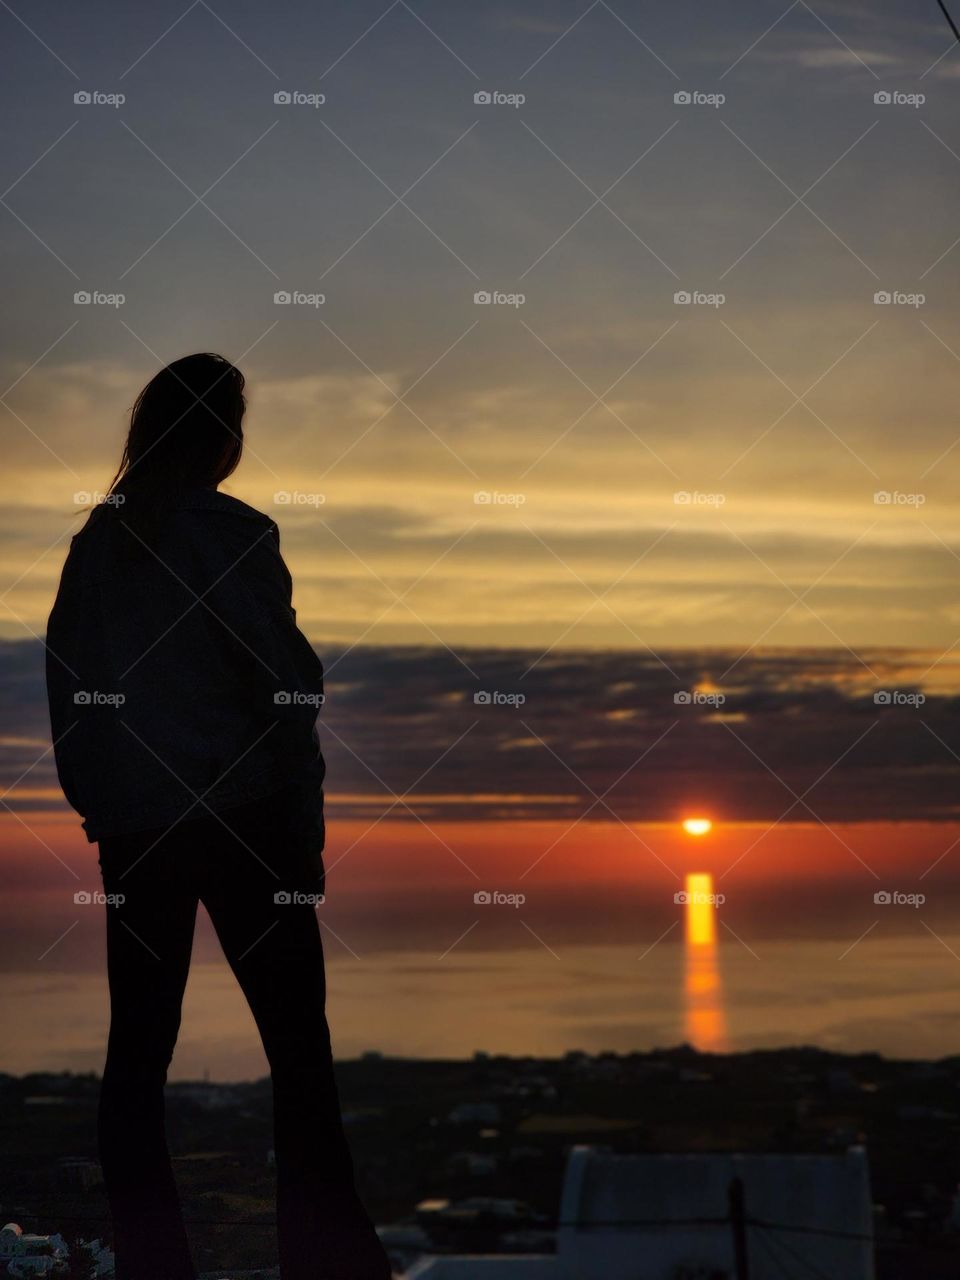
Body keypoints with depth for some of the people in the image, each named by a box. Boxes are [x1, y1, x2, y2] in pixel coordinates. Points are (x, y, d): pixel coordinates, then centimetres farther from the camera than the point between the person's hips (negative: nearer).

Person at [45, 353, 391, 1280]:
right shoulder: (231, 533, -7)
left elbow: (65, 680, 9)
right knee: (298, 1046, -1)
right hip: (242, 818, -5)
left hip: (132, 823, 5)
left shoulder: (99, 540, 7)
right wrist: (305, 817, 0)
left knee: (138, 1048, 8)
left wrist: (95, 803, 15)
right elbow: (289, 679, -9)